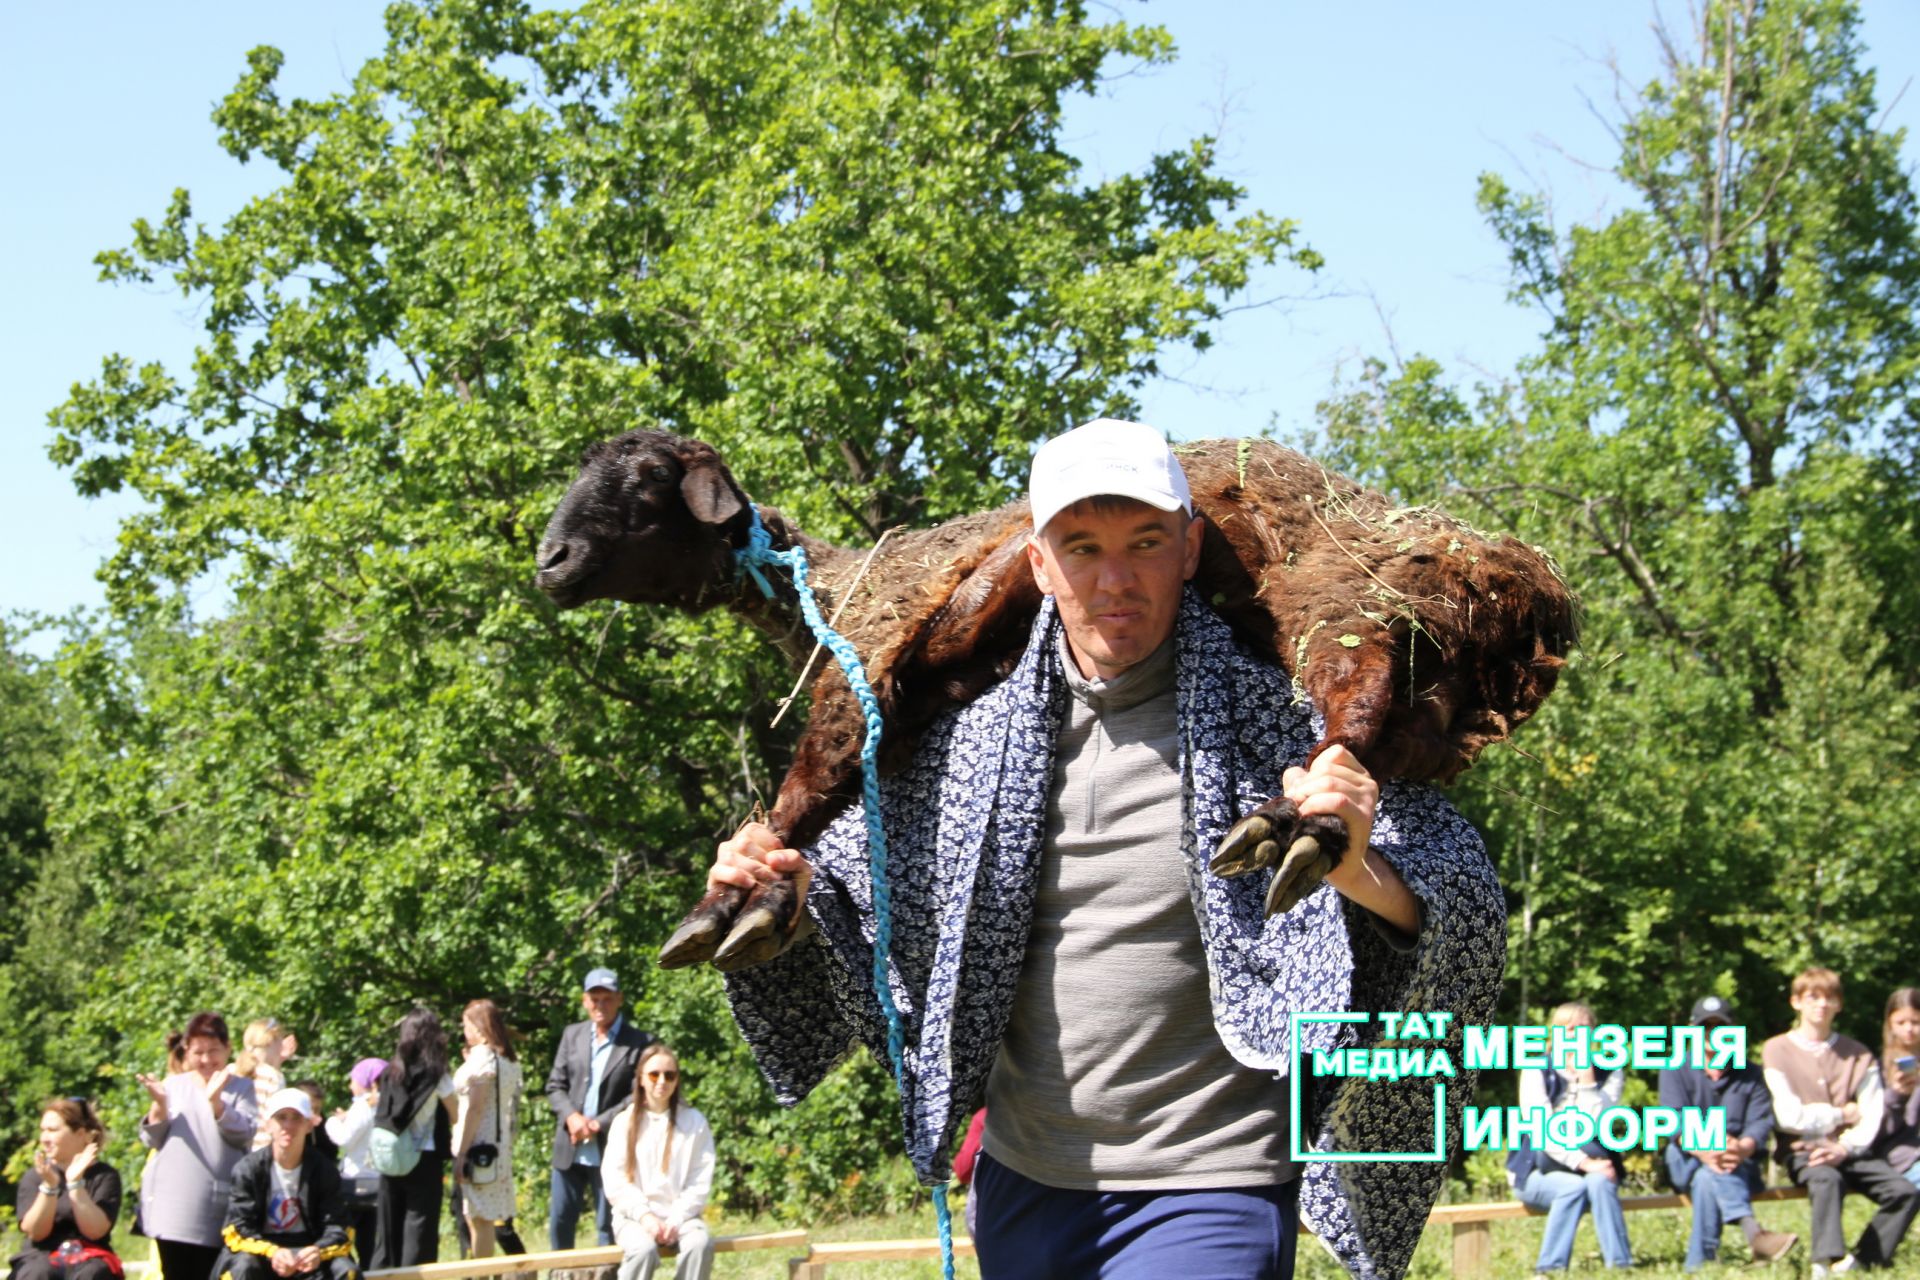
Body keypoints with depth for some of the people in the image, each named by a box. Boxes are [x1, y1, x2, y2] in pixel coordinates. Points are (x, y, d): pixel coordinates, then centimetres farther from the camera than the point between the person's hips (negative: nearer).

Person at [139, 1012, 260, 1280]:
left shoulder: (242, 1089, 5)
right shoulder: (173, 1085, 12)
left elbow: (244, 1134, -11)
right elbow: (153, 1139, 7)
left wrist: (216, 1102, -25)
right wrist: (159, 1105, -12)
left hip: (216, 1213, -3)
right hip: (172, 1205, 3)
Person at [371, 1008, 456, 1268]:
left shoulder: (391, 1071, 6)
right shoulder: (435, 1074, -5)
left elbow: (381, 1121, 5)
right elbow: (455, 1116, 0)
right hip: (424, 1159, -4)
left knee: (389, 1231, 10)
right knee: (420, 1230, -1)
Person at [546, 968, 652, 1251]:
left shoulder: (639, 1043, -5)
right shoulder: (572, 1035, 11)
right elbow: (555, 1085, 10)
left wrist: (598, 1124, -16)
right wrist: (571, 1116, -9)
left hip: (610, 1150, -4)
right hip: (570, 1149, 4)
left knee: (609, 1225, 2)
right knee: (559, 1220, 9)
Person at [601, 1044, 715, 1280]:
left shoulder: (694, 1122, 7)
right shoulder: (625, 1121, 6)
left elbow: (700, 1183, 1)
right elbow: (615, 1181, -1)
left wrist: (676, 1220, -12)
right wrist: (644, 1216, -15)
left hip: (679, 1215, 1)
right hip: (635, 1216, -1)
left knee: (700, 1244, -32)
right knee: (644, 1249, -35)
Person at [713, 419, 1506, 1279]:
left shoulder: (1274, 723, -10)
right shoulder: (975, 740, 4)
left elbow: (1459, 914, -16)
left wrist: (1358, 872, -37)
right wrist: (789, 892, -5)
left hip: (1204, 1198, -5)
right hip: (1023, 1181, 5)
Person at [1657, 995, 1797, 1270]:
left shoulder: (1750, 1074, 12)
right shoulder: (1675, 1071, 9)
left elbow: (1761, 1122, -6)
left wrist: (1743, 1148, -34)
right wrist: (1704, 1151, -34)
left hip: (1743, 1166, 1)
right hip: (1686, 1162, -1)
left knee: (1707, 1179, -36)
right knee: (1709, 1170, -39)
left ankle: (1699, 1265, -51)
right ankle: (1754, 1234, -62)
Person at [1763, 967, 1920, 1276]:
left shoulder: (1858, 1055, 11)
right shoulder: (1776, 1050, 2)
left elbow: (1872, 1116, 0)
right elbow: (1790, 1117, -8)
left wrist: (1845, 1147, -17)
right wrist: (1842, 1115, 0)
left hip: (1849, 1151, 4)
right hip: (1802, 1150, -4)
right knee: (1827, 1179, -37)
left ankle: (1861, 1261, -18)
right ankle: (1828, 1263, -50)